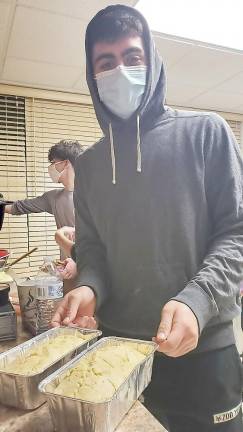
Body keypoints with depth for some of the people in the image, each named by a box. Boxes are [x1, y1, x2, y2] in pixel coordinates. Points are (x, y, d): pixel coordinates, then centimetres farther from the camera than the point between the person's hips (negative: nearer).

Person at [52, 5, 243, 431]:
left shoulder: (205, 132, -4)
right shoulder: (89, 164, 7)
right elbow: (91, 246, 10)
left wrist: (196, 300, -23)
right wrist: (88, 287, -11)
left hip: (203, 349, -2)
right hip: (117, 348, 4)